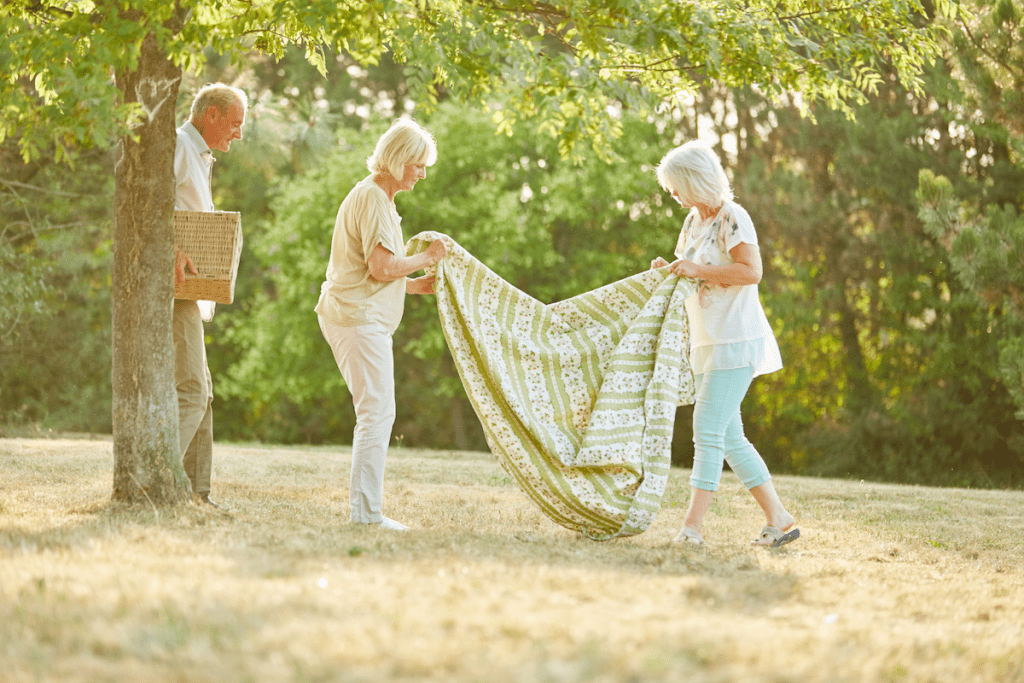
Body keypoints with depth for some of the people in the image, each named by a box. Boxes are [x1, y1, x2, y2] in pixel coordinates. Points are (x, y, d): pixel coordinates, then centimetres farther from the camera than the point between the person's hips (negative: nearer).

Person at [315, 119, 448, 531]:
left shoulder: (377, 197, 21)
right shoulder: (373, 198, -13)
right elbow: (383, 267, -21)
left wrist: (414, 285, 18)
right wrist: (426, 258, -8)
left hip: (356, 317, 11)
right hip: (359, 317, -11)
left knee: (375, 414, 12)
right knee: (377, 413, -11)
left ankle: (364, 507, 15)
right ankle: (366, 511, -11)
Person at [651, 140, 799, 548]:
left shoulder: (732, 218, -12)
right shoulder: (694, 220, 15)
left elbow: (751, 271, -24)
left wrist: (699, 270, -22)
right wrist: (668, 270, 6)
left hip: (735, 342, -10)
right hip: (707, 343, 10)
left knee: (708, 429, -13)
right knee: (728, 436, 8)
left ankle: (692, 525, -13)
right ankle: (778, 520, 12)